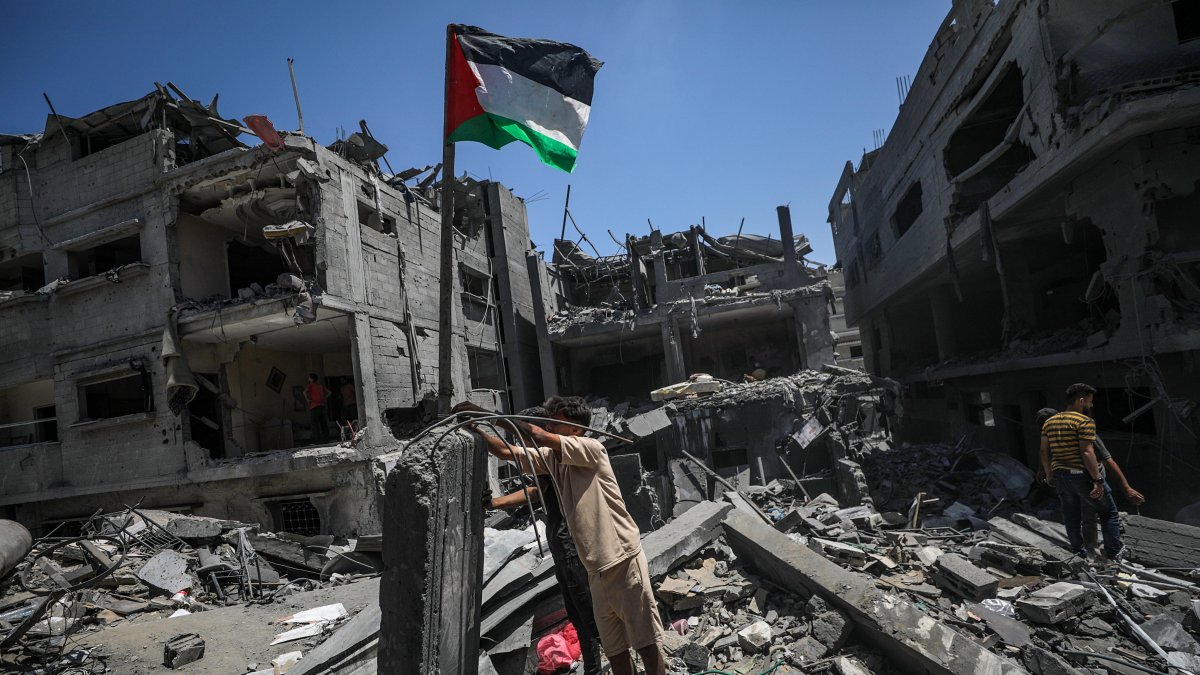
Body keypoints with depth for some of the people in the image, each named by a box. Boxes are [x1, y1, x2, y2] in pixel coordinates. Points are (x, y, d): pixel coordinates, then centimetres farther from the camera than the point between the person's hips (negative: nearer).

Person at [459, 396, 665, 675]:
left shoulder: (592, 448, -13)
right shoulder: (550, 457, 7)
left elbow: (539, 436, -21)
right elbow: (507, 451, 8)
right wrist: (474, 428, -3)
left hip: (623, 560, -7)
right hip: (596, 569, 7)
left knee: (646, 641, 2)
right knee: (613, 648, 15)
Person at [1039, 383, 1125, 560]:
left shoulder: (1049, 422, 9)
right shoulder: (1085, 421, -12)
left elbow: (1044, 452, 9)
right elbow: (1087, 452, -19)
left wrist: (1050, 476, 16)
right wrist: (1097, 480, -17)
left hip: (1060, 477, 6)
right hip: (1082, 475, -6)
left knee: (1072, 519, 14)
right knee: (1108, 512, 13)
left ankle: (1079, 555, 22)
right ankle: (1114, 552, 17)